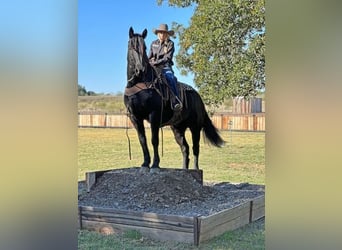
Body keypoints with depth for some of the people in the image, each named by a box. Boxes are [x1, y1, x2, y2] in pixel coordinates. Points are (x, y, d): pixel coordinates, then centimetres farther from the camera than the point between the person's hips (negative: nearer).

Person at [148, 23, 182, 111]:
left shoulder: (170, 44, 3)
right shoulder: (153, 43, 16)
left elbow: (168, 57, -9)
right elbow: (149, 57, 18)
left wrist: (156, 62, -20)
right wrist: (150, 63, -5)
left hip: (165, 67, -4)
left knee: (171, 78, -34)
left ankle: (176, 102, -41)